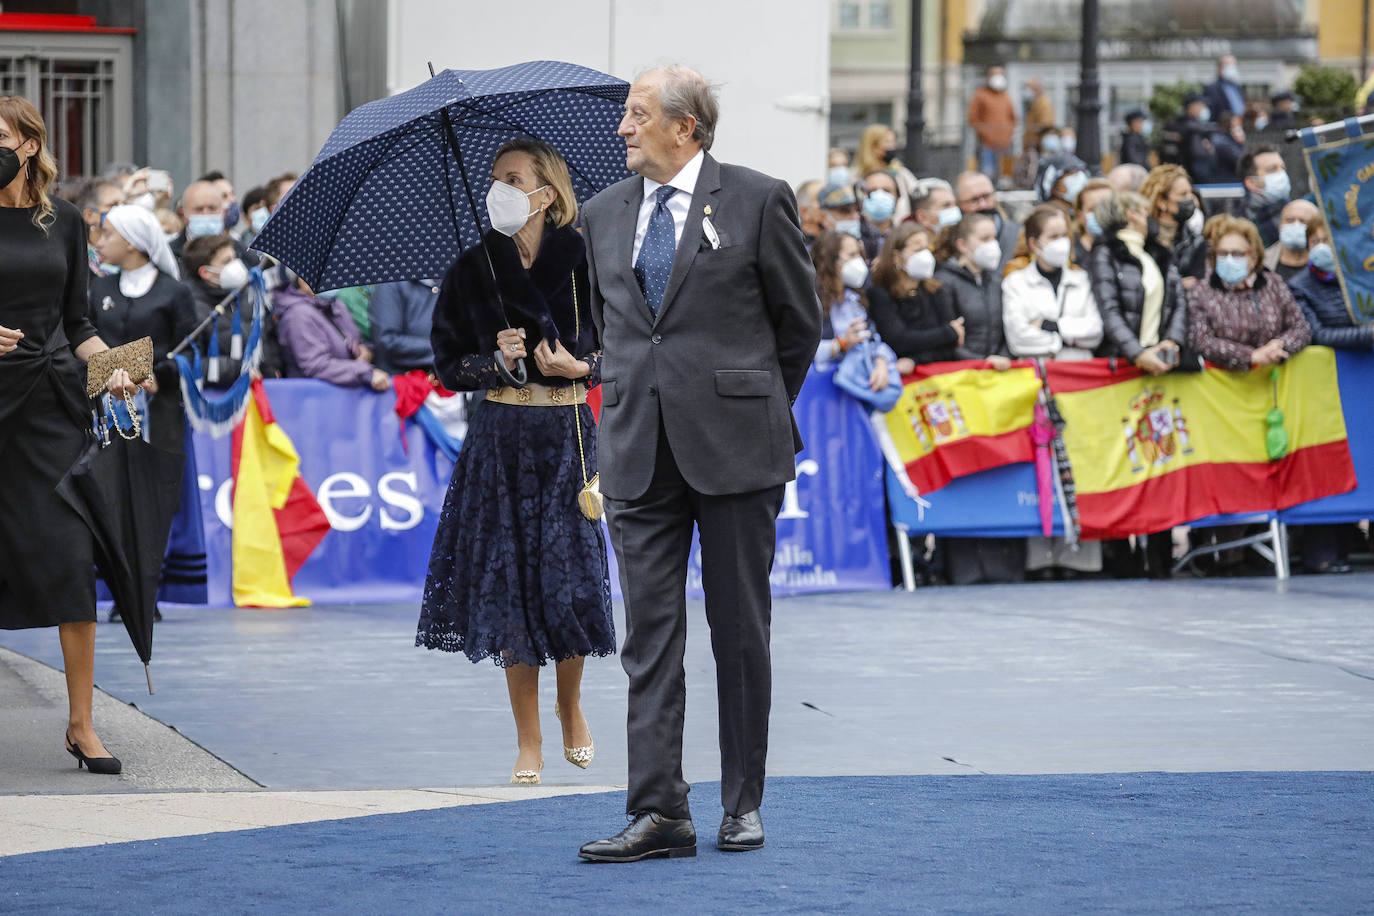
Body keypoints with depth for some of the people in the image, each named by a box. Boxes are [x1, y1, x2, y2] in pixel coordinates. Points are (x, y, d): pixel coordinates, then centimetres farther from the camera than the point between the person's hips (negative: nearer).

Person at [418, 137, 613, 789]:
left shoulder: (584, 262, -1)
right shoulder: (473, 270, 4)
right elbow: (449, 363, 6)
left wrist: (578, 365, -14)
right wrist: (497, 361, -12)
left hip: (568, 434, -1)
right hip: (499, 436, 1)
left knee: (569, 575, -5)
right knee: (510, 579, -1)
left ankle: (572, 709, 23)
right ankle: (529, 742, 7)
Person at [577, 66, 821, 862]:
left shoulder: (757, 200, -3)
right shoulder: (603, 213, 11)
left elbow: (801, 320, 4)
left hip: (734, 446, -4)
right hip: (641, 450, 4)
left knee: (741, 631, 5)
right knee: (650, 633, -1)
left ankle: (744, 804, 15)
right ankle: (660, 812, -2)